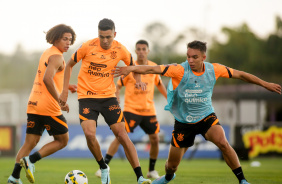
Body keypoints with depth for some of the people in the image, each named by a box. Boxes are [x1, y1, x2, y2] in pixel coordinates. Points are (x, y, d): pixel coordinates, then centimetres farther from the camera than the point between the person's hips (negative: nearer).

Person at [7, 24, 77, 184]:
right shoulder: (56, 57, -11)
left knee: (30, 143, 8)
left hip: (33, 105, 8)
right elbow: (47, 79, -25)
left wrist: (66, 87, 27)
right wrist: (60, 101, -21)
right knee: (62, 141, 7)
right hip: (49, 107, -8)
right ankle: (31, 160, -8)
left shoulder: (46, 54, 19)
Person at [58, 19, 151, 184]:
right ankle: (103, 168, 5)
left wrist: (138, 80, -6)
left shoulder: (120, 50, -4)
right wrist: (65, 90, 0)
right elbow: (70, 65, 5)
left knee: (122, 136, -5)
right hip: (87, 97, -1)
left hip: (108, 96, 2)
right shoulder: (88, 47, -10)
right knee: (90, 134, -21)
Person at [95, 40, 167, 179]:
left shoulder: (154, 67, 5)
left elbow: (159, 84, 21)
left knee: (155, 139, 3)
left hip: (149, 110, 4)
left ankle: (152, 170, 22)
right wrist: (116, 101, -16)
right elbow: (118, 85, -1)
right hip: (131, 109, -4)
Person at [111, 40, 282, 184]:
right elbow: (154, 69, -30)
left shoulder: (214, 69, -10)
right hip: (183, 121, -1)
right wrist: (131, 68, -45)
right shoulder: (180, 70, -19)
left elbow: (240, 74, 3)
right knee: (172, 164, 8)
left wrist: (265, 84, 7)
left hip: (206, 117, 1)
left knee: (223, 143, -28)